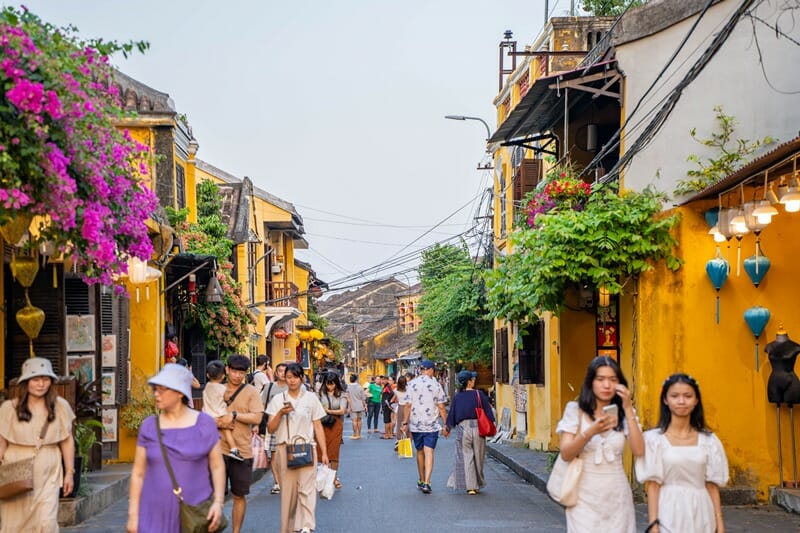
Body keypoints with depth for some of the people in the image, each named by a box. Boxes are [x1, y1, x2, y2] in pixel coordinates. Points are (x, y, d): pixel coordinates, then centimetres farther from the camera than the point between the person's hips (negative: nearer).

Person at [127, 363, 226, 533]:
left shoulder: (204, 424, 1)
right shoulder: (149, 427, 5)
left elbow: (217, 466, 1)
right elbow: (138, 473, 7)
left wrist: (218, 502, -10)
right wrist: (133, 514, 3)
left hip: (195, 515, -1)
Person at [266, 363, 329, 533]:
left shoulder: (311, 398, 6)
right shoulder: (278, 400, 8)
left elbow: (318, 427, 7)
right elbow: (270, 429, 5)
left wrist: (324, 452, 4)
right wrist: (280, 413, -12)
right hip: (284, 449, 1)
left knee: (307, 487, -13)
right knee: (288, 490, 2)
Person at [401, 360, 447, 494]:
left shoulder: (412, 384, -1)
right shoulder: (436, 385, -3)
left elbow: (408, 405, -3)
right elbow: (441, 407, -2)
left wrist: (405, 422, 3)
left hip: (416, 424, 2)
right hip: (432, 425, -2)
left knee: (420, 452, 15)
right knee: (429, 453, -6)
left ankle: (421, 481, 26)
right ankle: (426, 483, -17)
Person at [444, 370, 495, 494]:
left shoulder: (457, 397, -1)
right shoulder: (479, 395, -6)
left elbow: (452, 414, 6)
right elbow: (488, 411, -3)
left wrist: (447, 428, 19)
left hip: (462, 428, 0)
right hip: (477, 427, 0)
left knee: (466, 457, 3)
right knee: (478, 457, 14)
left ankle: (470, 486, -4)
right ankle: (478, 484, 25)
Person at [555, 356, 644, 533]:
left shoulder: (624, 413, 7)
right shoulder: (575, 410, -1)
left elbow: (639, 451, -7)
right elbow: (566, 454, -10)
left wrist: (628, 410, -10)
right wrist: (591, 432, -25)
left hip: (617, 495, 2)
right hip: (585, 495, -2)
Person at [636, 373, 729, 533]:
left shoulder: (709, 440, 5)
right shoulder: (654, 439, -4)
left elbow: (712, 485, 6)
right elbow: (652, 485, -5)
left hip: (701, 517, 2)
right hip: (669, 516, -2)